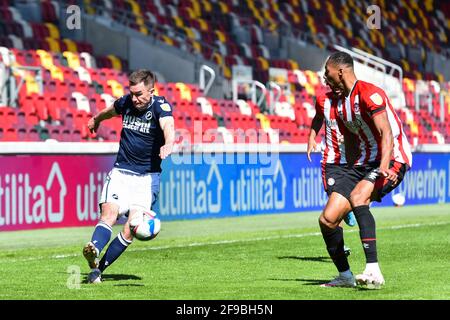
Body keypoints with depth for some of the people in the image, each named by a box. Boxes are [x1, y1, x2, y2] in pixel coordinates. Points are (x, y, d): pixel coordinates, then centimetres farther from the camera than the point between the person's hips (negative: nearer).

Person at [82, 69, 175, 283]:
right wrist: (96, 119, 48)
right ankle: (94, 253, -43)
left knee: (132, 228, -13)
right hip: (120, 171, 3)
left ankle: (99, 267, -5)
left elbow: (168, 126, -36)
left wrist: (168, 144, -58)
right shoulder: (125, 103, 2)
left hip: (147, 176, -3)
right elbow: (110, 111, 27)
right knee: (109, 213, -22)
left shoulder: (160, 106, -13)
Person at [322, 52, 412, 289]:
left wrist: (384, 166, -36)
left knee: (357, 197, -34)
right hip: (365, 162, 9)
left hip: (393, 159, -9)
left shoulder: (369, 93, -14)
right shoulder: (340, 103, 14)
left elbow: (386, 133, -24)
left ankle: (373, 272, -36)